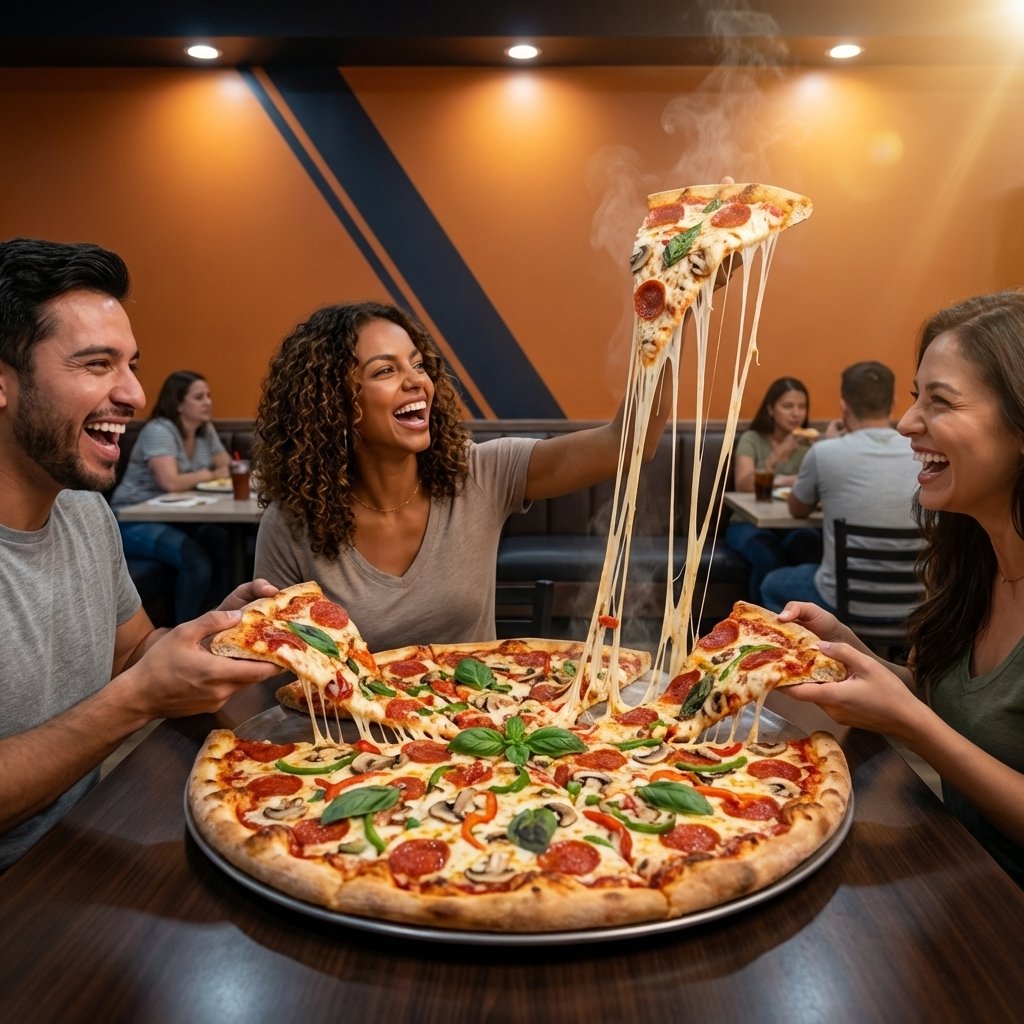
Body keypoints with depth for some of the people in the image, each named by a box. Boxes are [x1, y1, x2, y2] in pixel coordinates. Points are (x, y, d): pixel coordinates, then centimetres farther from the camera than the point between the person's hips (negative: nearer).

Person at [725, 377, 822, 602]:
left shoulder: (809, 443, 9)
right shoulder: (751, 439, 0)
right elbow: (743, 486, -18)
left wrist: (777, 481, -15)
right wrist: (779, 454, -27)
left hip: (793, 524, 3)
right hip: (750, 523, -2)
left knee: (812, 546, -33)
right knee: (770, 557, -35)